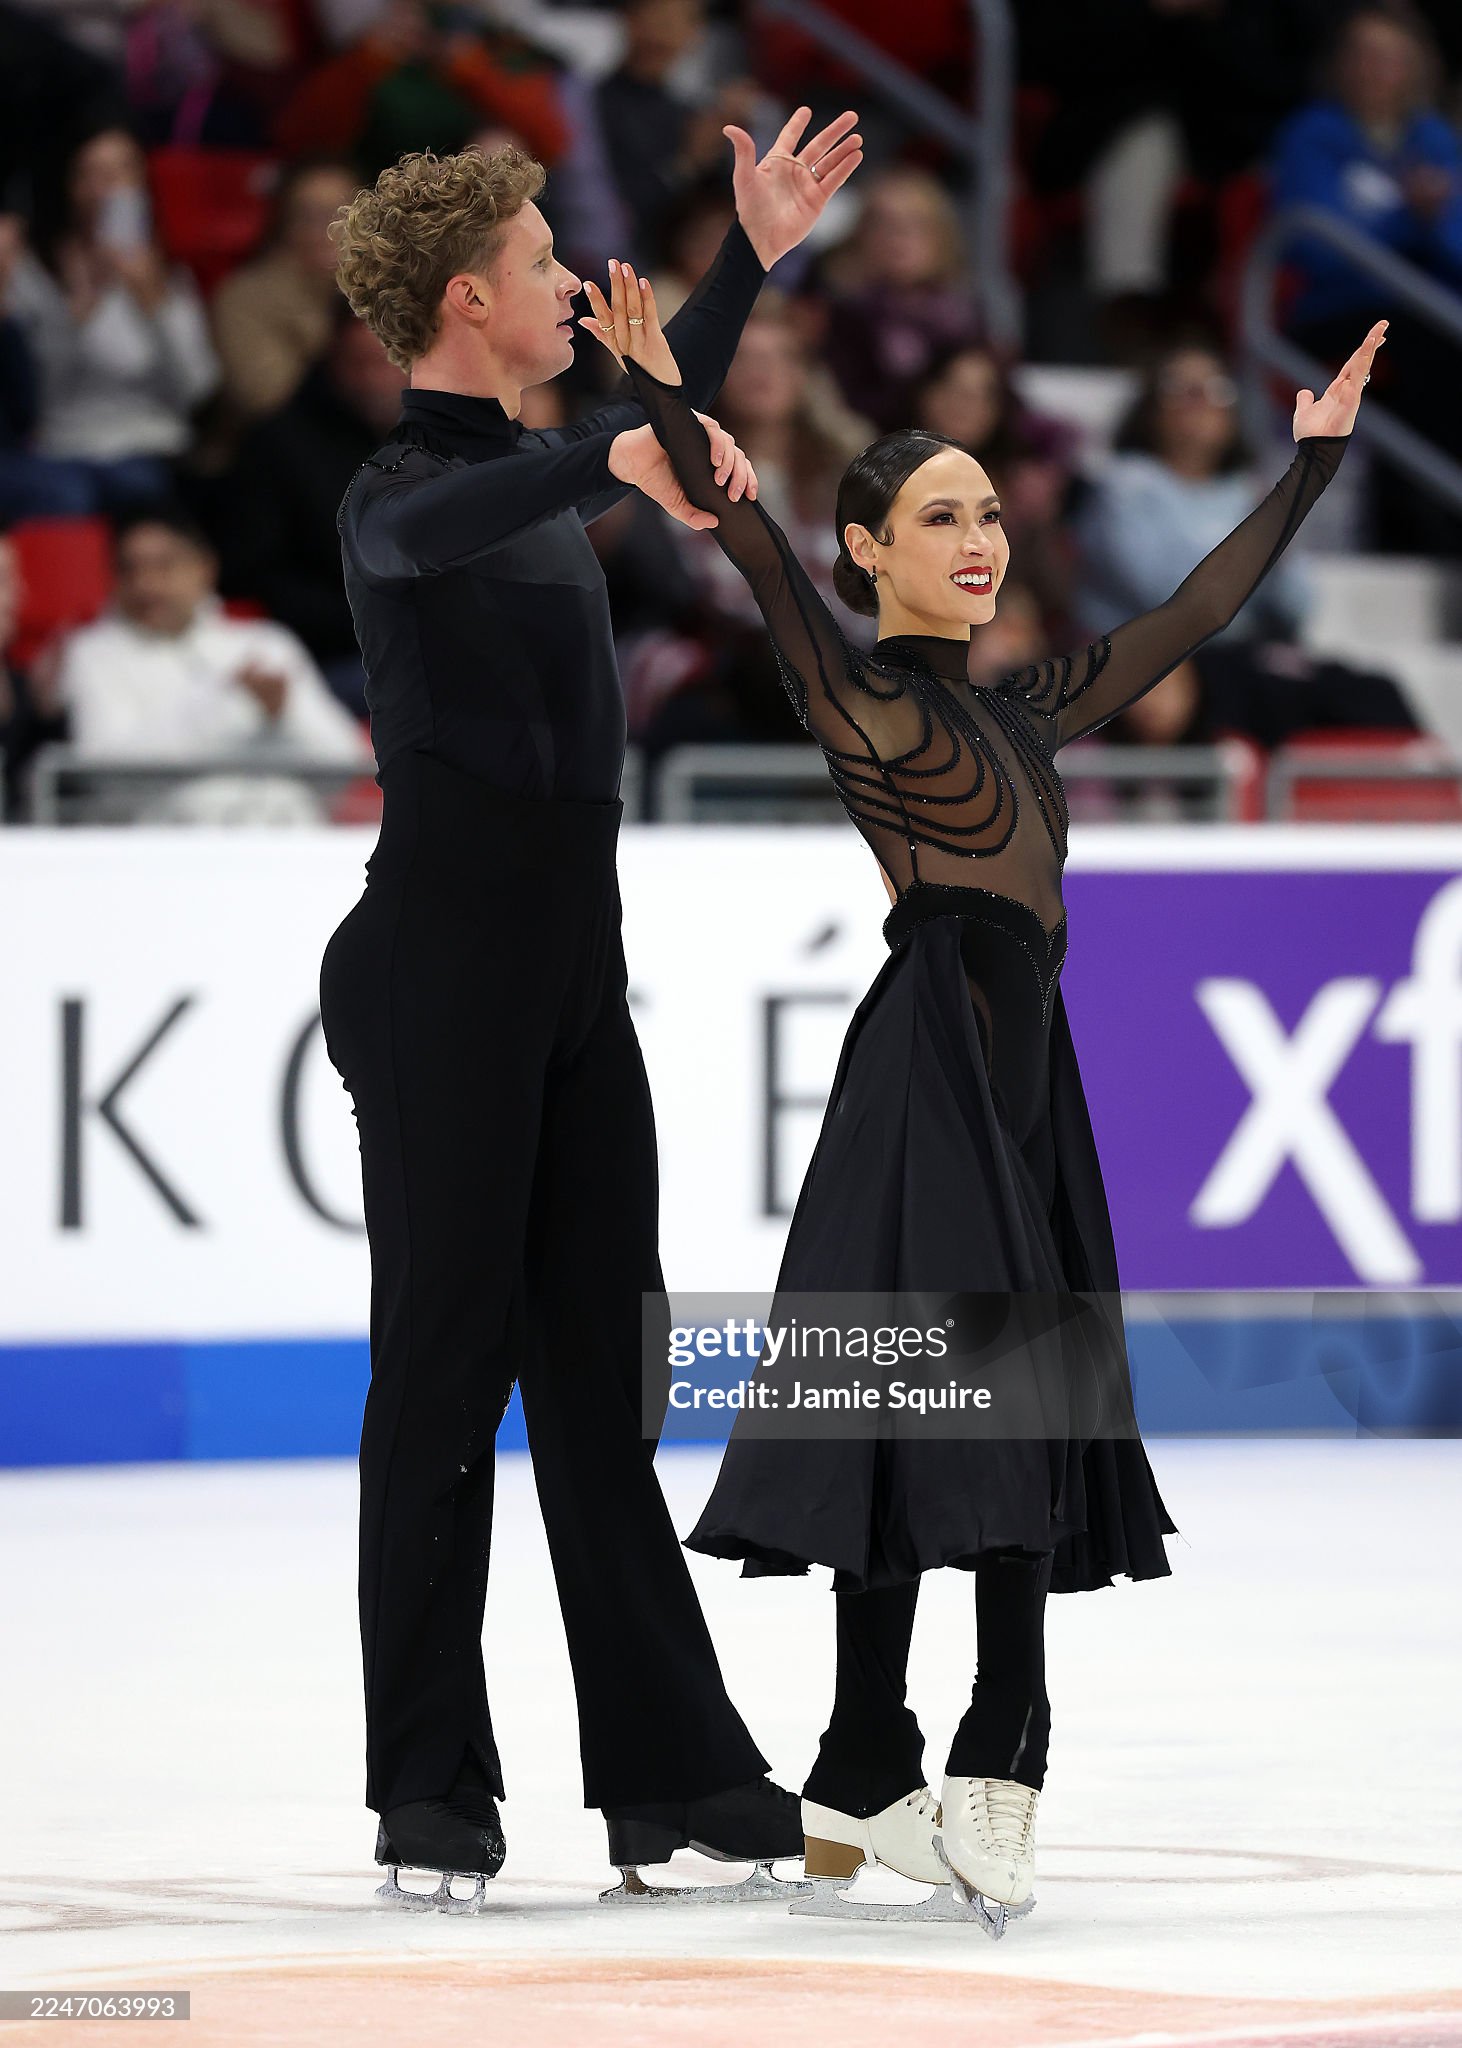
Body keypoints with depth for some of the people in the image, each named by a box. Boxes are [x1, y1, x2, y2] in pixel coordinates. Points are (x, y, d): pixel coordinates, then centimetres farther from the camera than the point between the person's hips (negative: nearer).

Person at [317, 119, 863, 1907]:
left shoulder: (539, 473, 15)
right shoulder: (399, 497, -12)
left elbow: (656, 432, 37)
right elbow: (431, 532, -37)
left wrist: (753, 254, 38)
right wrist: (617, 460, -53)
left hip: (571, 957, 8)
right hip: (445, 964, -8)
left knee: (601, 1361, 7)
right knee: (446, 1360, -3)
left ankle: (667, 1771, 9)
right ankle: (428, 1785, 2)